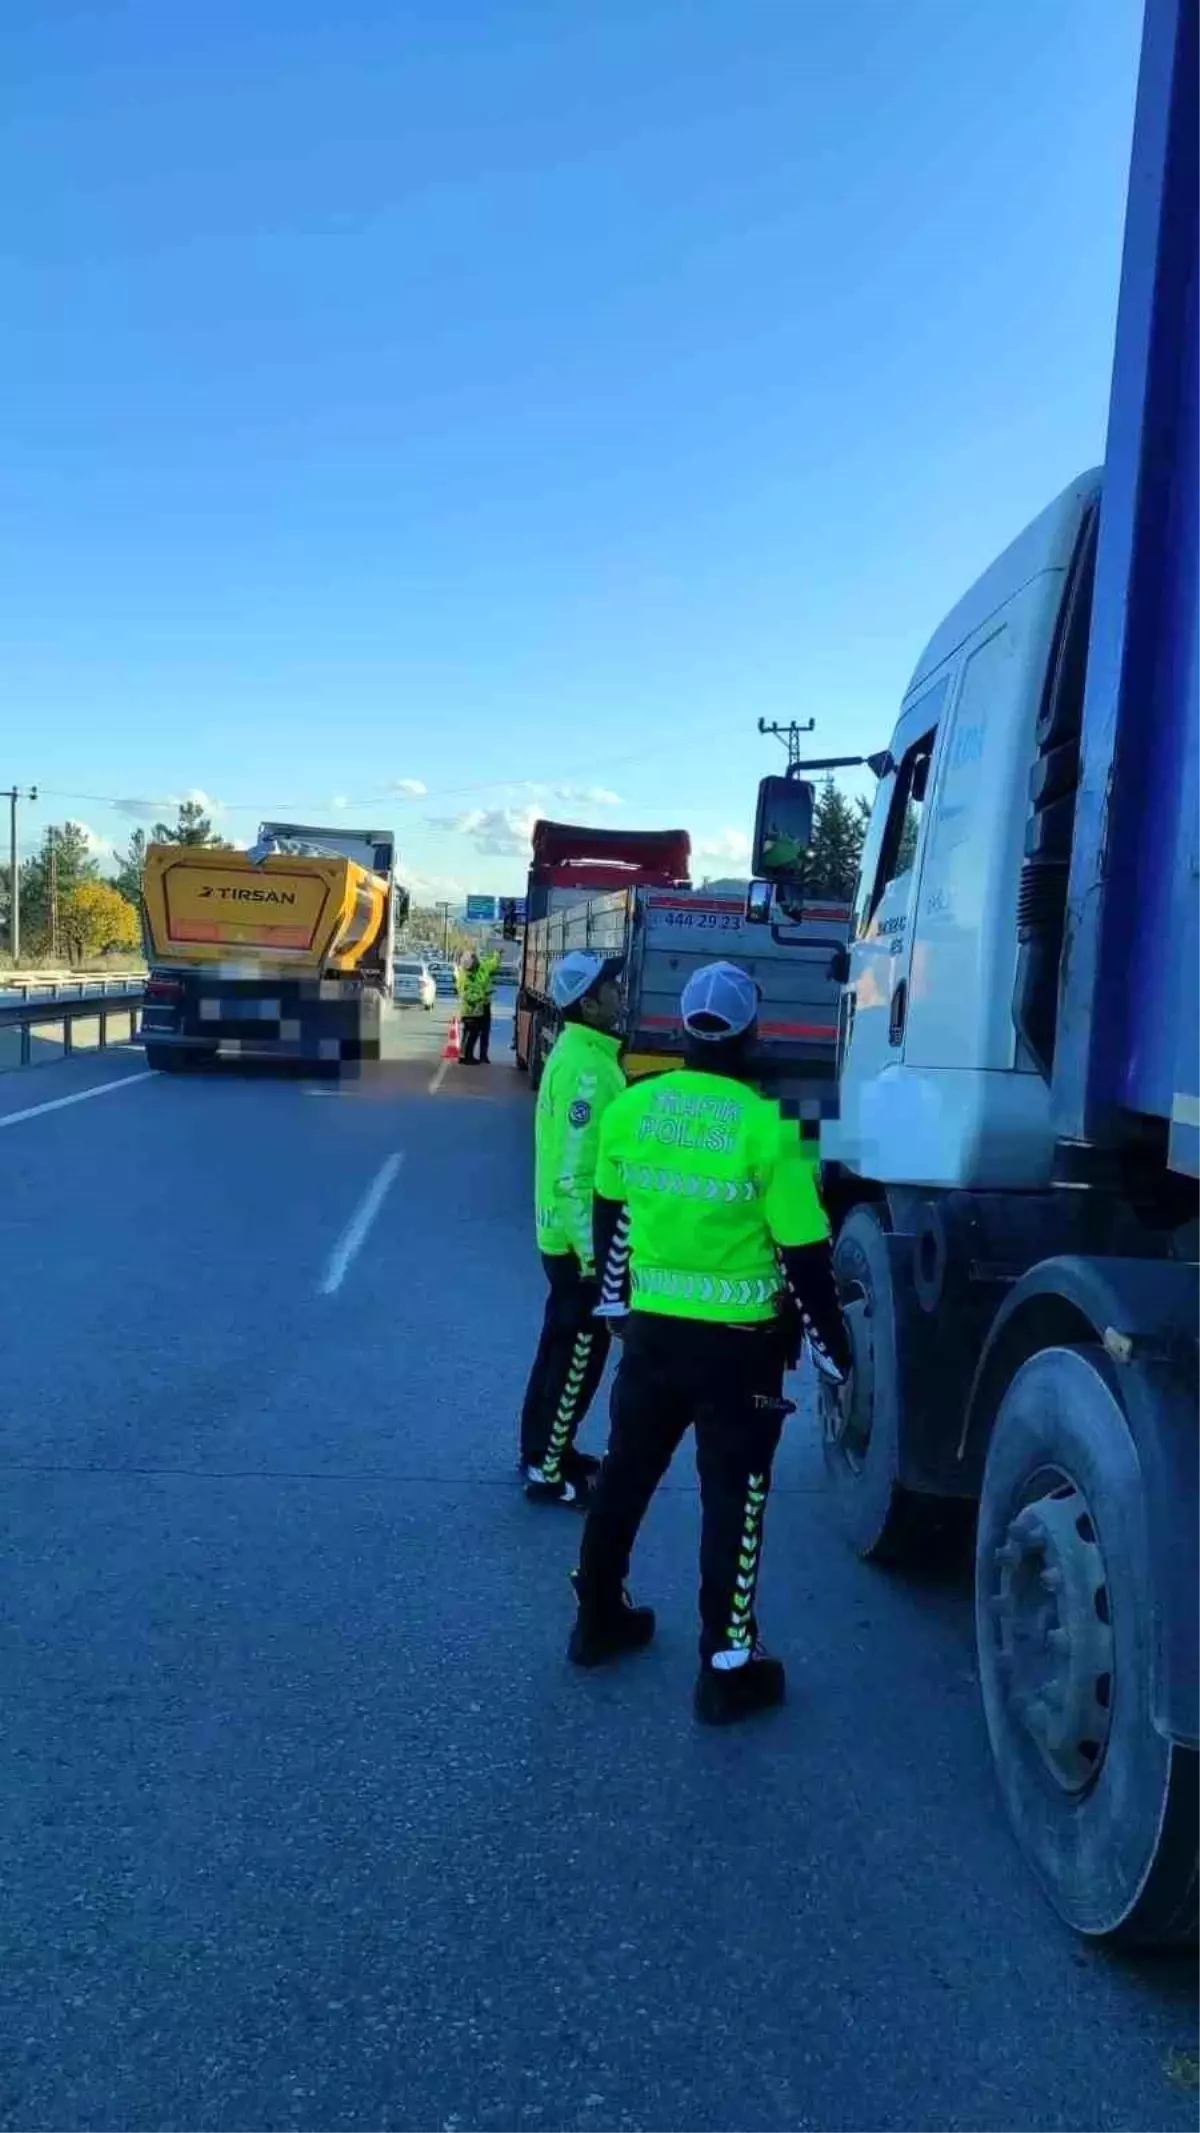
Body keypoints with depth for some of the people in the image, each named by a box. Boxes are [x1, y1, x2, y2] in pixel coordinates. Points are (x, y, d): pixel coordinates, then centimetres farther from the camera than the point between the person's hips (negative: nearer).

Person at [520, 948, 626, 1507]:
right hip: (581, 1239, -10)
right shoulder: (584, 1067, -22)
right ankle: (547, 1470, 10)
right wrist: (593, 1253, -24)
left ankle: (546, 1451, 31)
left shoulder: (582, 1053, 10)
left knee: (565, 1348, 19)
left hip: (571, 1236, 10)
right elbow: (574, 1172, -25)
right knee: (577, 1354, 0)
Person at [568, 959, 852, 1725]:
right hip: (739, 1341, -5)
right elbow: (804, 1254, -14)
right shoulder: (768, 1128, -17)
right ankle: (728, 1669, 13)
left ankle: (599, 1619, 35)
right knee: (733, 1498, 6)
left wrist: (615, 1297, 27)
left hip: (651, 1327, 5)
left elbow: (609, 1216, 11)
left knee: (626, 1475, 19)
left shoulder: (631, 1108, -2)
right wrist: (831, 1344, -1)